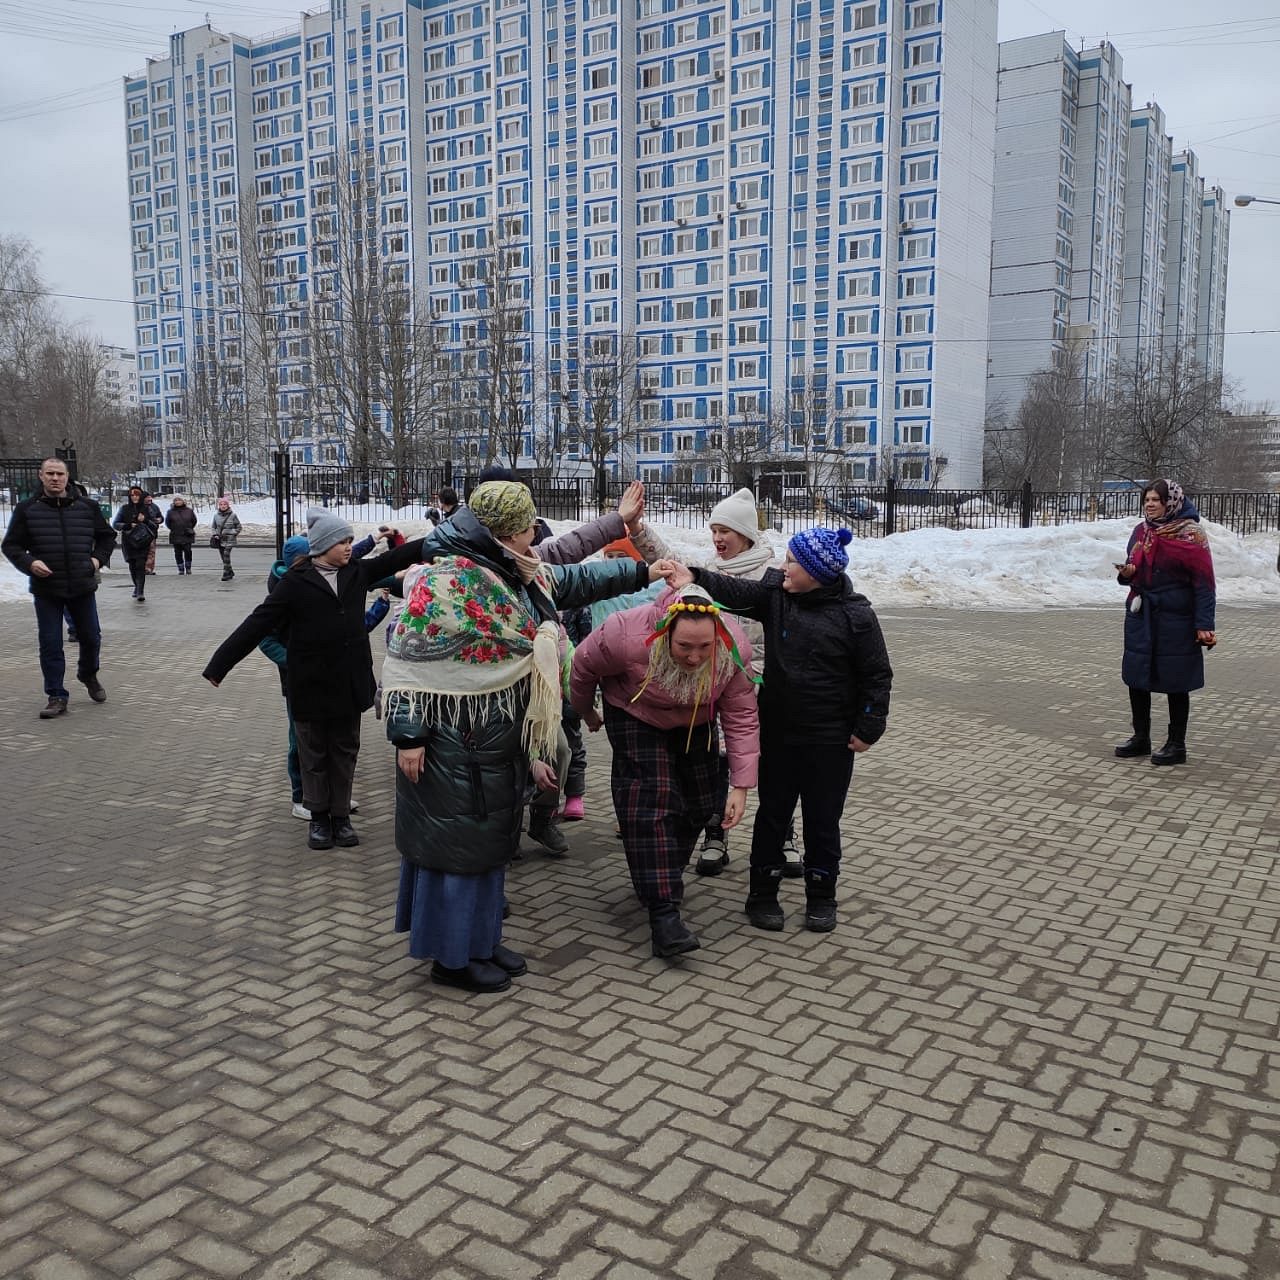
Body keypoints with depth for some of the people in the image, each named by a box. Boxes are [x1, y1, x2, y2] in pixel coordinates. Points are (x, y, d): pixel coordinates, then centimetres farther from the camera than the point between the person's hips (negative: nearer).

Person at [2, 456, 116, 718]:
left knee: (91, 637, 12)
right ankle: (56, 697, 8)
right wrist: (29, 563, -14)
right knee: (50, 645, 0)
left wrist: (98, 558, 2)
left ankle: (88, 675, 41)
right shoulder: (27, 509, -1)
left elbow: (107, 536, 18)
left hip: (82, 587, 2)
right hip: (46, 589, -2)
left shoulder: (87, 507, 4)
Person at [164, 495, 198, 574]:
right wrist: (173, 529, 8)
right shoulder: (170, 512, 2)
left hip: (187, 536, -1)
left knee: (188, 551, -7)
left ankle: (188, 568, 9)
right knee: (178, 553, 3)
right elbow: (167, 523, 13)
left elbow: (194, 520, 14)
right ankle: (181, 569, 12)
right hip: (176, 536, 1)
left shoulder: (189, 511, 2)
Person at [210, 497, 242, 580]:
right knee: (223, 557, 8)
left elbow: (238, 527, 3)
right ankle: (230, 572, 24)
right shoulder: (216, 515, 7)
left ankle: (226, 574, -14)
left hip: (229, 540, -5)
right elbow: (214, 527, 19)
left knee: (226, 555, -17)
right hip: (220, 540, 5)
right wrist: (215, 535, 3)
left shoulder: (233, 515, -4)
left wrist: (233, 534, -8)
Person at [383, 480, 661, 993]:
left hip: (499, 741, 9)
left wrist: (643, 572, 24)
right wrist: (408, 735, -20)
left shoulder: (520, 576, 7)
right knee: (456, 841, 2)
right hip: (453, 743, -9)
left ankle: (481, 940, 32)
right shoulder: (441, 581, -19)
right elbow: (405, 661, -18)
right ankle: (451, 957, 17)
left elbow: (578, 580, 22)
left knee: (490, 839, 17)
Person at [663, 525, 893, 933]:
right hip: (778, 732, 3)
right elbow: (737, 591, -16)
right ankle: (762, 893, 24)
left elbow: (877, 675, -6)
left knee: (822, 819, 10)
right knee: (772, 813, 11)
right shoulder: (776, 594, -2)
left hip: (830, 741, -3)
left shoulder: (855, 614, -11)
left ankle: (821, 897, 27)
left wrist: (868, 728, -8)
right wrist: (696, 578, -33)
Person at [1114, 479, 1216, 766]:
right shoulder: (1141, 531, 9)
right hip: (1140, 616, 6)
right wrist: (1126, 573, -4)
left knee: (1175, 682, 3)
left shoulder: (1190, 534, -10)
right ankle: (1141, 737, 25)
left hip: (1175, 621, -6)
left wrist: (1204, 625, -16)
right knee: (1137, 677, 10)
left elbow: (1204, 583, -11)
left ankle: (1177, 745, 15)